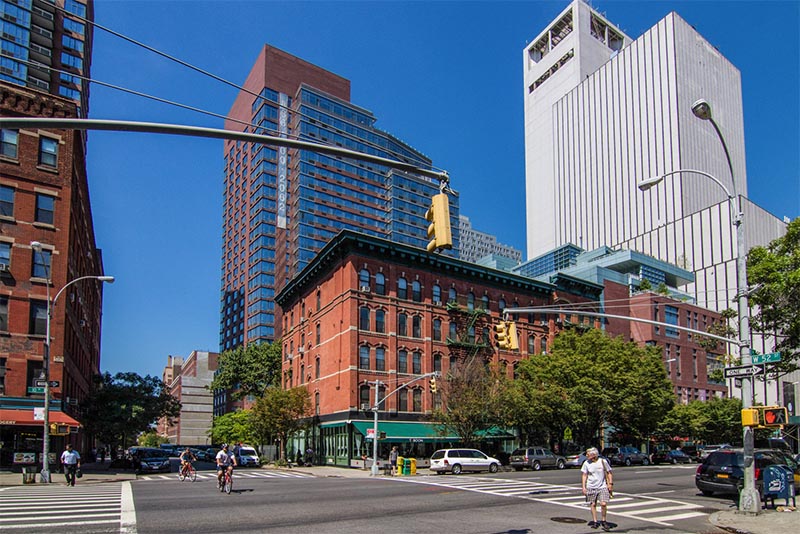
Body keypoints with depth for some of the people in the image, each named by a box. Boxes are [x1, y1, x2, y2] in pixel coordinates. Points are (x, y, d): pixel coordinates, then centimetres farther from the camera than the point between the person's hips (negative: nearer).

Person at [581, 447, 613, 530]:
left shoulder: (603, 461, -5)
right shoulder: (586, 463, -2)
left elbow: (609, 473, 5)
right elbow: (584, 475, 4)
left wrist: (610, 484, -1)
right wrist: (583, 487, -2)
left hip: (602, 487, -1)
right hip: (591, 487, 1)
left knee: (603, 504, -11)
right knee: (593, 504, 5)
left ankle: (603, 521, 8)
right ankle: (595, 521, 18)